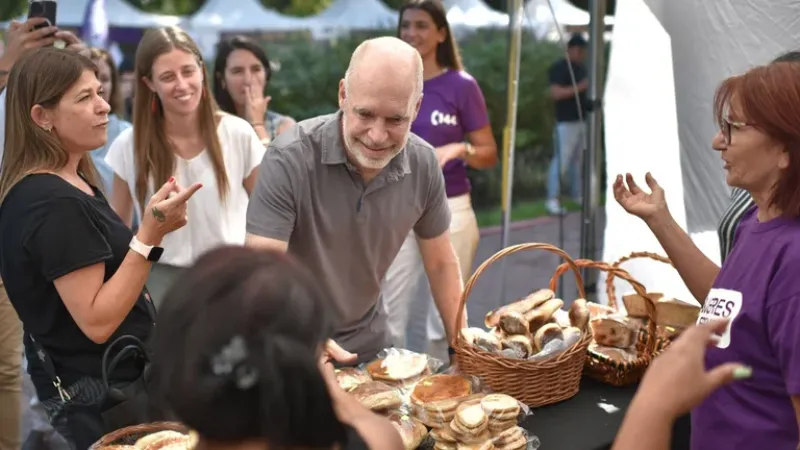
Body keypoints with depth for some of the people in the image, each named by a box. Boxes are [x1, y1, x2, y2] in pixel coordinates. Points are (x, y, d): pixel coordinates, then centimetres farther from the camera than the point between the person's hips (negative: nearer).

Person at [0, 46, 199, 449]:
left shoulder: (67, 185, 7)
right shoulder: (56, 205, -24)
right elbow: (97, 321, -26)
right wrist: (150, 236, -31)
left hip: (103, 377, 10)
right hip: (98, 392, -10)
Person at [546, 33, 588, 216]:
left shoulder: (581, 68, 17)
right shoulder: (559, 67, -7)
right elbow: (555, 93, -18)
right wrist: (579, 87, -22)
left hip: (583, 119, 8)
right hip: (566, 122, -8)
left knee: (578, 159, 13)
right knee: (561, 160, -10)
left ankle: (577, 194, 21)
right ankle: (552, 199, -8)